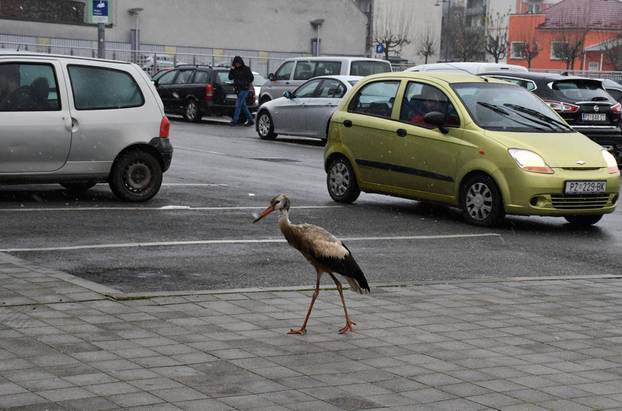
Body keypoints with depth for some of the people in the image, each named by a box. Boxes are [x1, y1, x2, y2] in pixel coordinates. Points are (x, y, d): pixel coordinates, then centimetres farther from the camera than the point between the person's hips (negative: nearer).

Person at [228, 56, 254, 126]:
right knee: (243, 105, 9)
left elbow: (251, 78, -2)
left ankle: (235, 121, -10)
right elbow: (230, 78, 4)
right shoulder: (235, 70, 10)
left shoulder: (246, 69, -5)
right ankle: (250, 120, 16)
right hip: (238, 90, 7)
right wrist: (232, 70, -6)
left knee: (238, 104, -11)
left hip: (244, 89, -7)